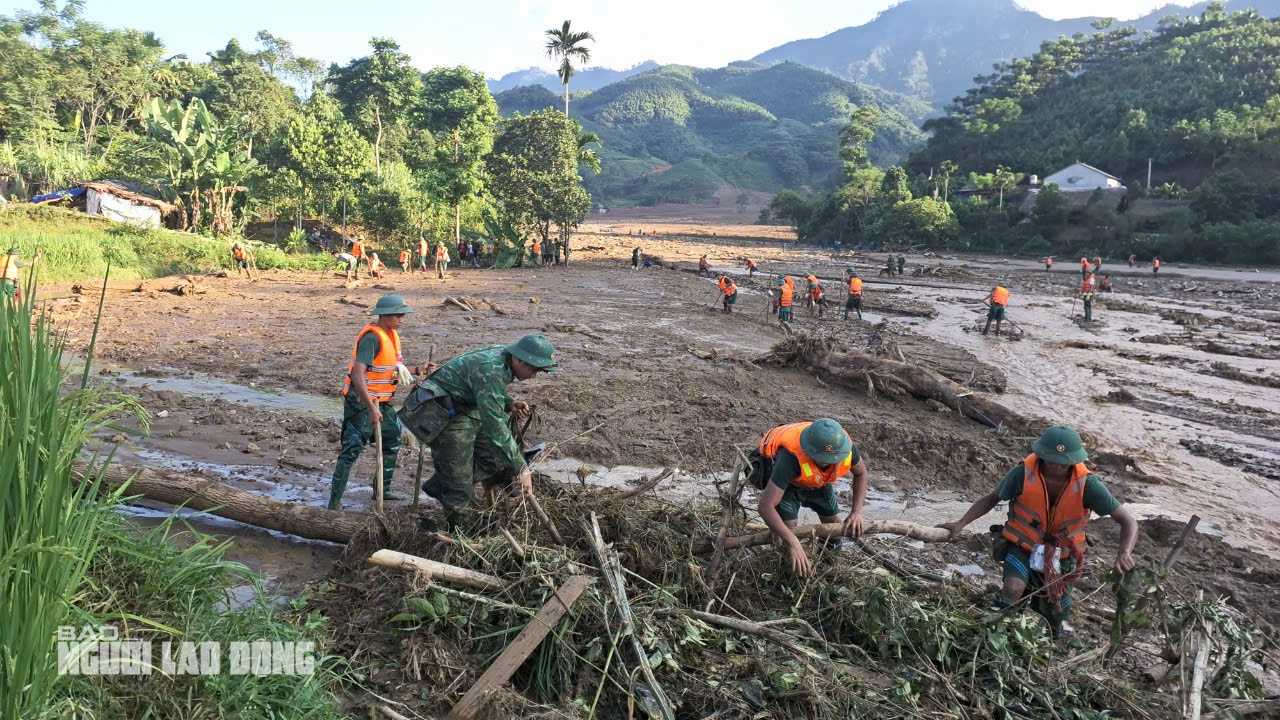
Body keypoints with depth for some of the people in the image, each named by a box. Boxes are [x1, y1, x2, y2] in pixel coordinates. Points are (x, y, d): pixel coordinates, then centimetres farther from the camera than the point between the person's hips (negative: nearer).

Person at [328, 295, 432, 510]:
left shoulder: (391, 335, 8)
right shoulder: (372, 337, -22)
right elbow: (358, 375, -31)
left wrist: (418, 370, 5)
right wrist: (371, 408, -35)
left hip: (382, 403, 10)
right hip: (361, 404, -10)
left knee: (393, 445, 19)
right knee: (351, 452, -5)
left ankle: (383, 490, 35)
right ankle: (334, 502, 3)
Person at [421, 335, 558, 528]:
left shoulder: (503, 357, -2)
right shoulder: (490, 370, -30)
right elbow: (495, 425, -33)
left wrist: (509, 404, -4)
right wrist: (520, 468, -30)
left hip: (468, 409, 9)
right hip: (446, 416, -9)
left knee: (496, 456, 3)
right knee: (459, 483, -3)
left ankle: (439, 486, 15)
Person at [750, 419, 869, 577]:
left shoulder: (842, 445, -34)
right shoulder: (792, 456, -47)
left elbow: (861, 473, -8)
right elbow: (765, 506, -48)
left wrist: (856, 512, -21)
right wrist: (794, 544, -55)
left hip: (814, 478, 4)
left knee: (834, 521, 7)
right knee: (788, 526, -20)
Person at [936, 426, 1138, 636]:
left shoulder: (1086, 484, -24)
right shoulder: (1023, 473, -24)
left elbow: (1128, 521, -21)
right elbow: (992, 498, -8)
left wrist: (1124, 553, -41)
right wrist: (961, 523, -20)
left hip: (1061, 556, 2)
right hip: (1022, 546, -2)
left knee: (1055, 620, 13)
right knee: (1013, 589, -30)